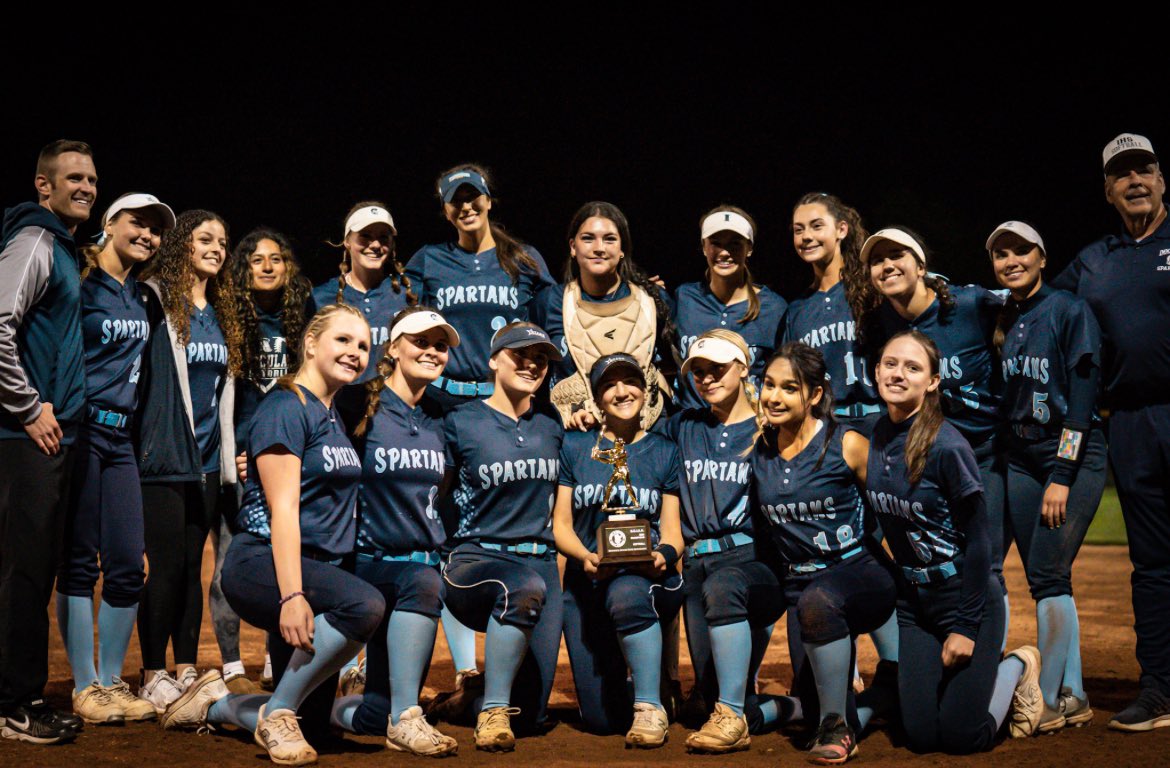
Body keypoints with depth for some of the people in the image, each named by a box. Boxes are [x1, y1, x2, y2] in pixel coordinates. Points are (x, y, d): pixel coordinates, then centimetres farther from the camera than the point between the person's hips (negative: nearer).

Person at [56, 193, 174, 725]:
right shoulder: (81, 282, -4)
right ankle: (85, 688, 4)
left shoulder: (142, 296, 16)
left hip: (120, 438, 6)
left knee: (127, 566, 4)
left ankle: (112, 682, 14)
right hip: (79, 431, -6)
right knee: (78, 562, -2)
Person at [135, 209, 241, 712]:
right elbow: (141, 371, -7)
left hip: (207, 457, 6)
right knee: (166, 564, -6)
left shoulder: (221, 312, 17)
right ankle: (153, 677, 3)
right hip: (166, 453, -6)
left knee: (193, 564, 9)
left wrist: (230, 452, 19)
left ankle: (187, 671, 15)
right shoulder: (156, 300, -5)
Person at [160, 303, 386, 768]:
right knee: (364, 605, -35)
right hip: (262, 563, -9)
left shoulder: (335, 417, 18)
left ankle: (215, 704, 23)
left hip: (321, 567, 9)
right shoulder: (286, 408, -9)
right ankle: (277, 713, -18)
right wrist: (291, 595, -27)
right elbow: (283, 507, -18)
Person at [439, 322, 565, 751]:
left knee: (532, 715, -5)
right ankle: (492, 713, -28)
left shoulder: (552, 424, 13)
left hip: (539, 561, 4)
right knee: (527, 587, -40)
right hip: (476, 559, -4)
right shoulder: (461, 422, 2)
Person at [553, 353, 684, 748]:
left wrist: (664, 555, -18)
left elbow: (671, 529, 6)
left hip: (647, 576, -1)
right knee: (601, 719, -8)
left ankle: (650, 708, -26)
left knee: (627, 594, -41)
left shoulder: (665, 451, 9)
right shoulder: (574, 446, 8)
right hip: (587, 582, 1)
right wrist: (586, 557, -15)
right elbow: (561, 525, 6)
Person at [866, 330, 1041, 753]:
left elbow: (977, 540, -16)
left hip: (967, 595, -6)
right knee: (921, 737, 4)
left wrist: (966, 626, -16)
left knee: (962, 738, -3)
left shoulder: (947, 446, -21)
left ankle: (1019, 666, 22)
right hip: (913, 599, 6)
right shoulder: (877, 436, -1)